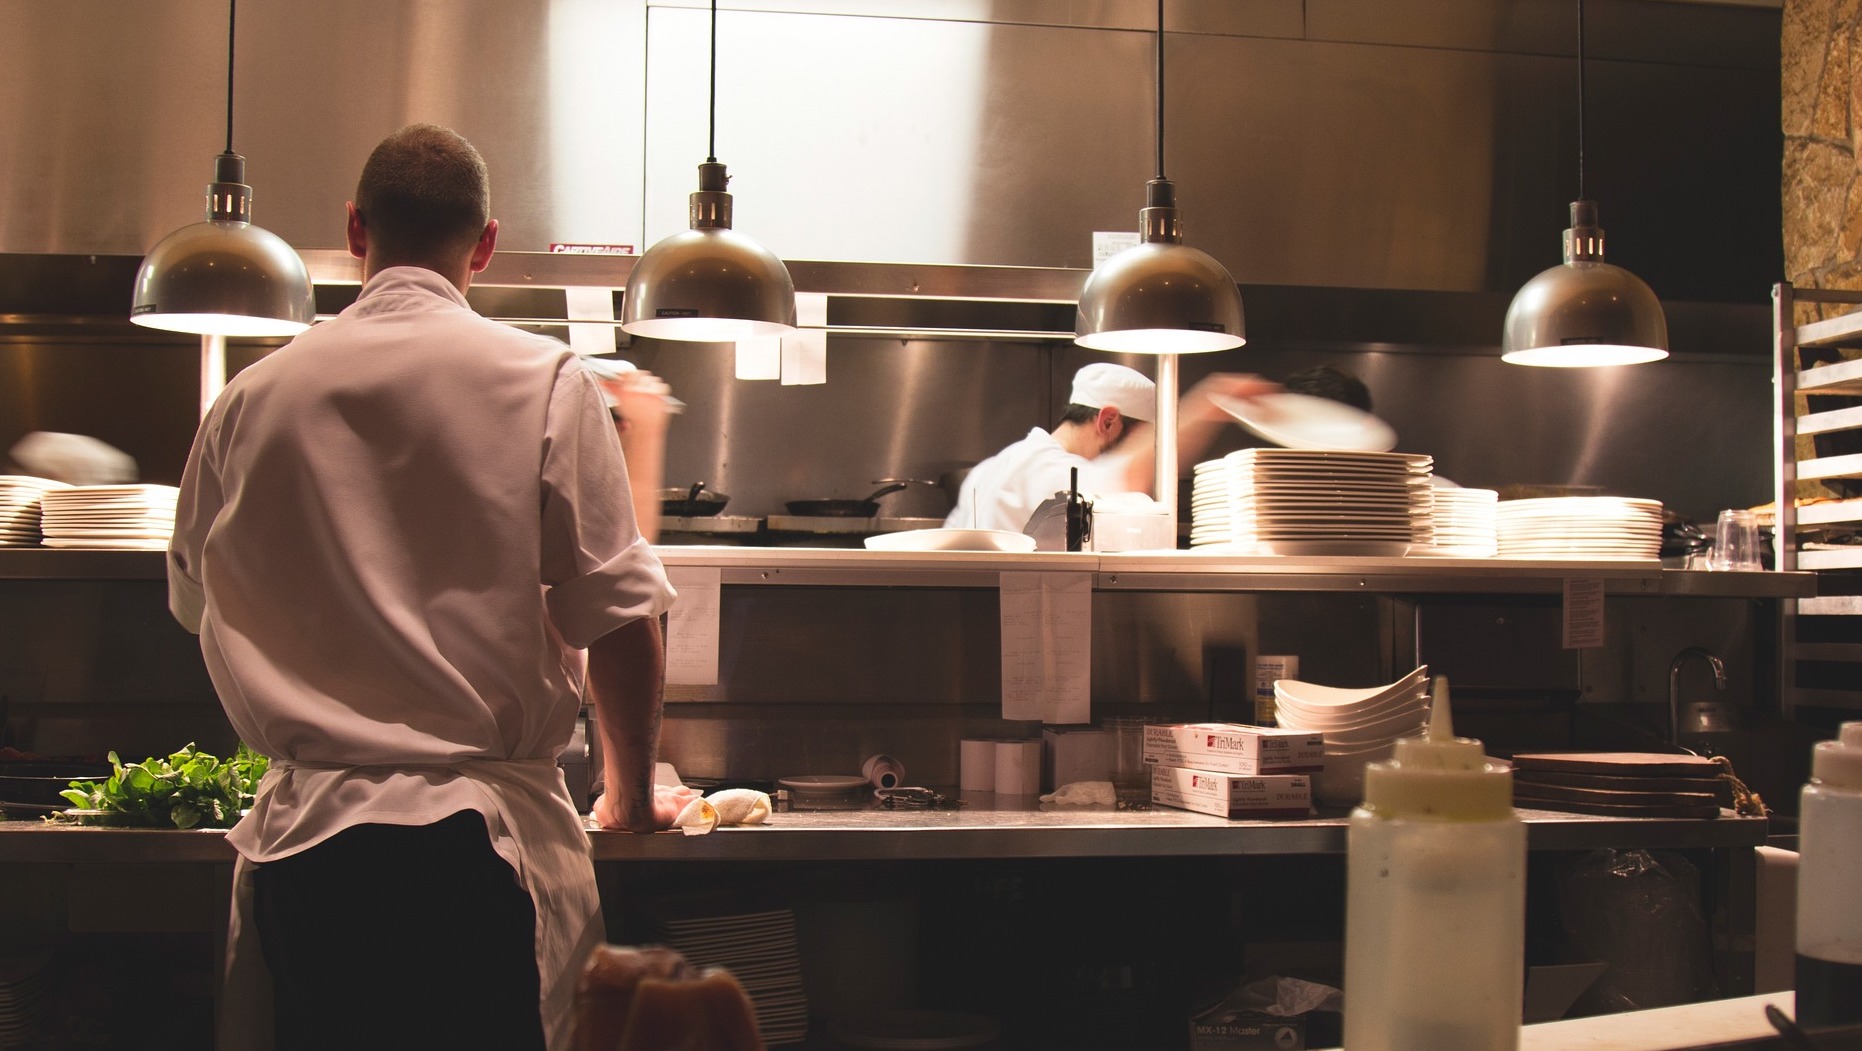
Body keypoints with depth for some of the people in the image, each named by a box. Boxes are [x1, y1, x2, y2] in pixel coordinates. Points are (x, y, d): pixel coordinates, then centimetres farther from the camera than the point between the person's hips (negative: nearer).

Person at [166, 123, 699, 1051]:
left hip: (302, 837, 3)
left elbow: (195, 604, 18)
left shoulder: (253, 398, 4)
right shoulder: (543, 382, -6)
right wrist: (630, 797, 8)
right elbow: (618, 618, -6)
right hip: (483, 837, -3)